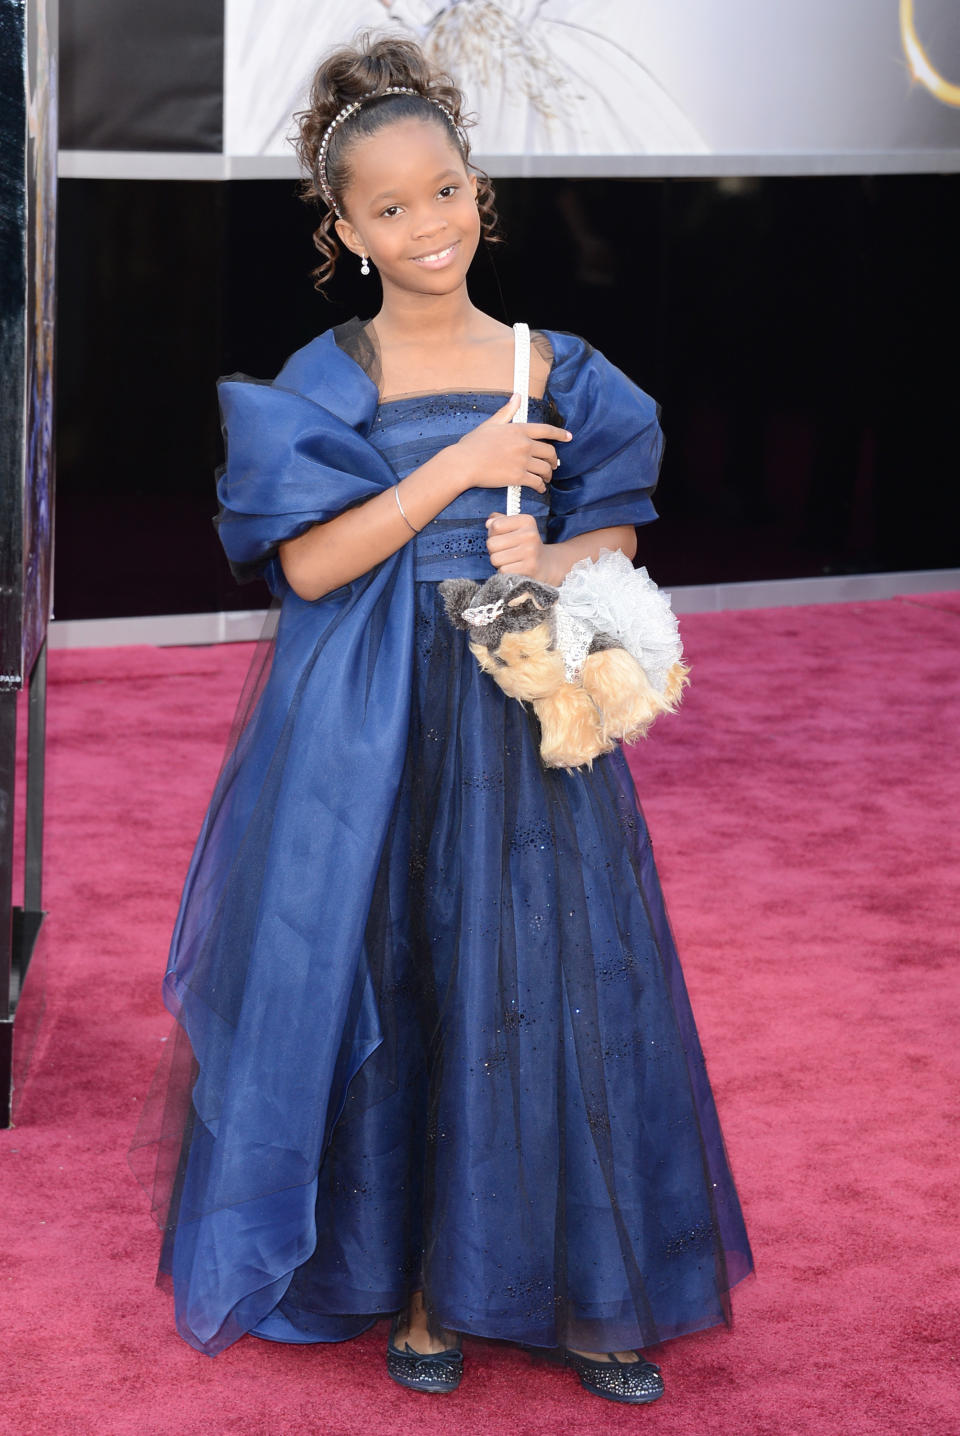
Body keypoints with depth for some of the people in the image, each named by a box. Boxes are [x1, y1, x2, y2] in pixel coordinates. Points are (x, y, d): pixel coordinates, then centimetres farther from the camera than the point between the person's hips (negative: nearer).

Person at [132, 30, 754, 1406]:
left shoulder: (556, 369, 6)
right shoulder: (325, 382, -1)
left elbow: (617, 538, 10)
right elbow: (308, 565, -10)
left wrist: (554, 563, -12)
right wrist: (457, 467, -14)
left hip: (527, 722, 2)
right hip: (373, 734, -2)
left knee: (550, 993, 2)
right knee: (390, 992, 3)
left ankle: (579, 1290, 14)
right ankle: (415, 1284, 16)